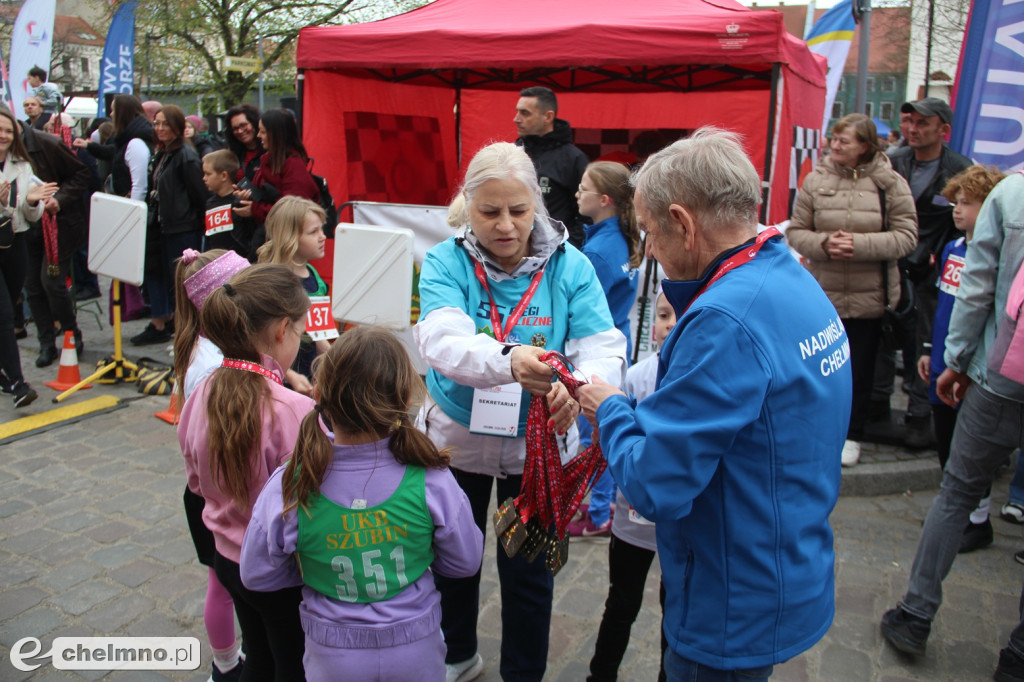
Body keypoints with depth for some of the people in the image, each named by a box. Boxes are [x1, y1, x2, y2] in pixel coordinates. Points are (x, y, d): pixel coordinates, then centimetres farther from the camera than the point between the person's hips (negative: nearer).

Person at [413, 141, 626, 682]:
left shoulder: (569, 266, -11)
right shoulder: (445, 263, -13)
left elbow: (604, 347, -21)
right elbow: (442, 340, -31)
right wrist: (508, 359, -52)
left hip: (538, 446, -1)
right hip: (456, 437, 1)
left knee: (528, 573, 13)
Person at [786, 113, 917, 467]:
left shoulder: (890, 184, -4)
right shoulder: (816, 180, 0)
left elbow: (906, 236, -7)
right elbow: (795, 232, 0)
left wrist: (860, 244, -21)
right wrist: (823, 244, -20)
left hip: (869, 296, -1)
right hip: (823, 293, 1)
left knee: (860, 369, 9)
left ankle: (852, 435, 25)